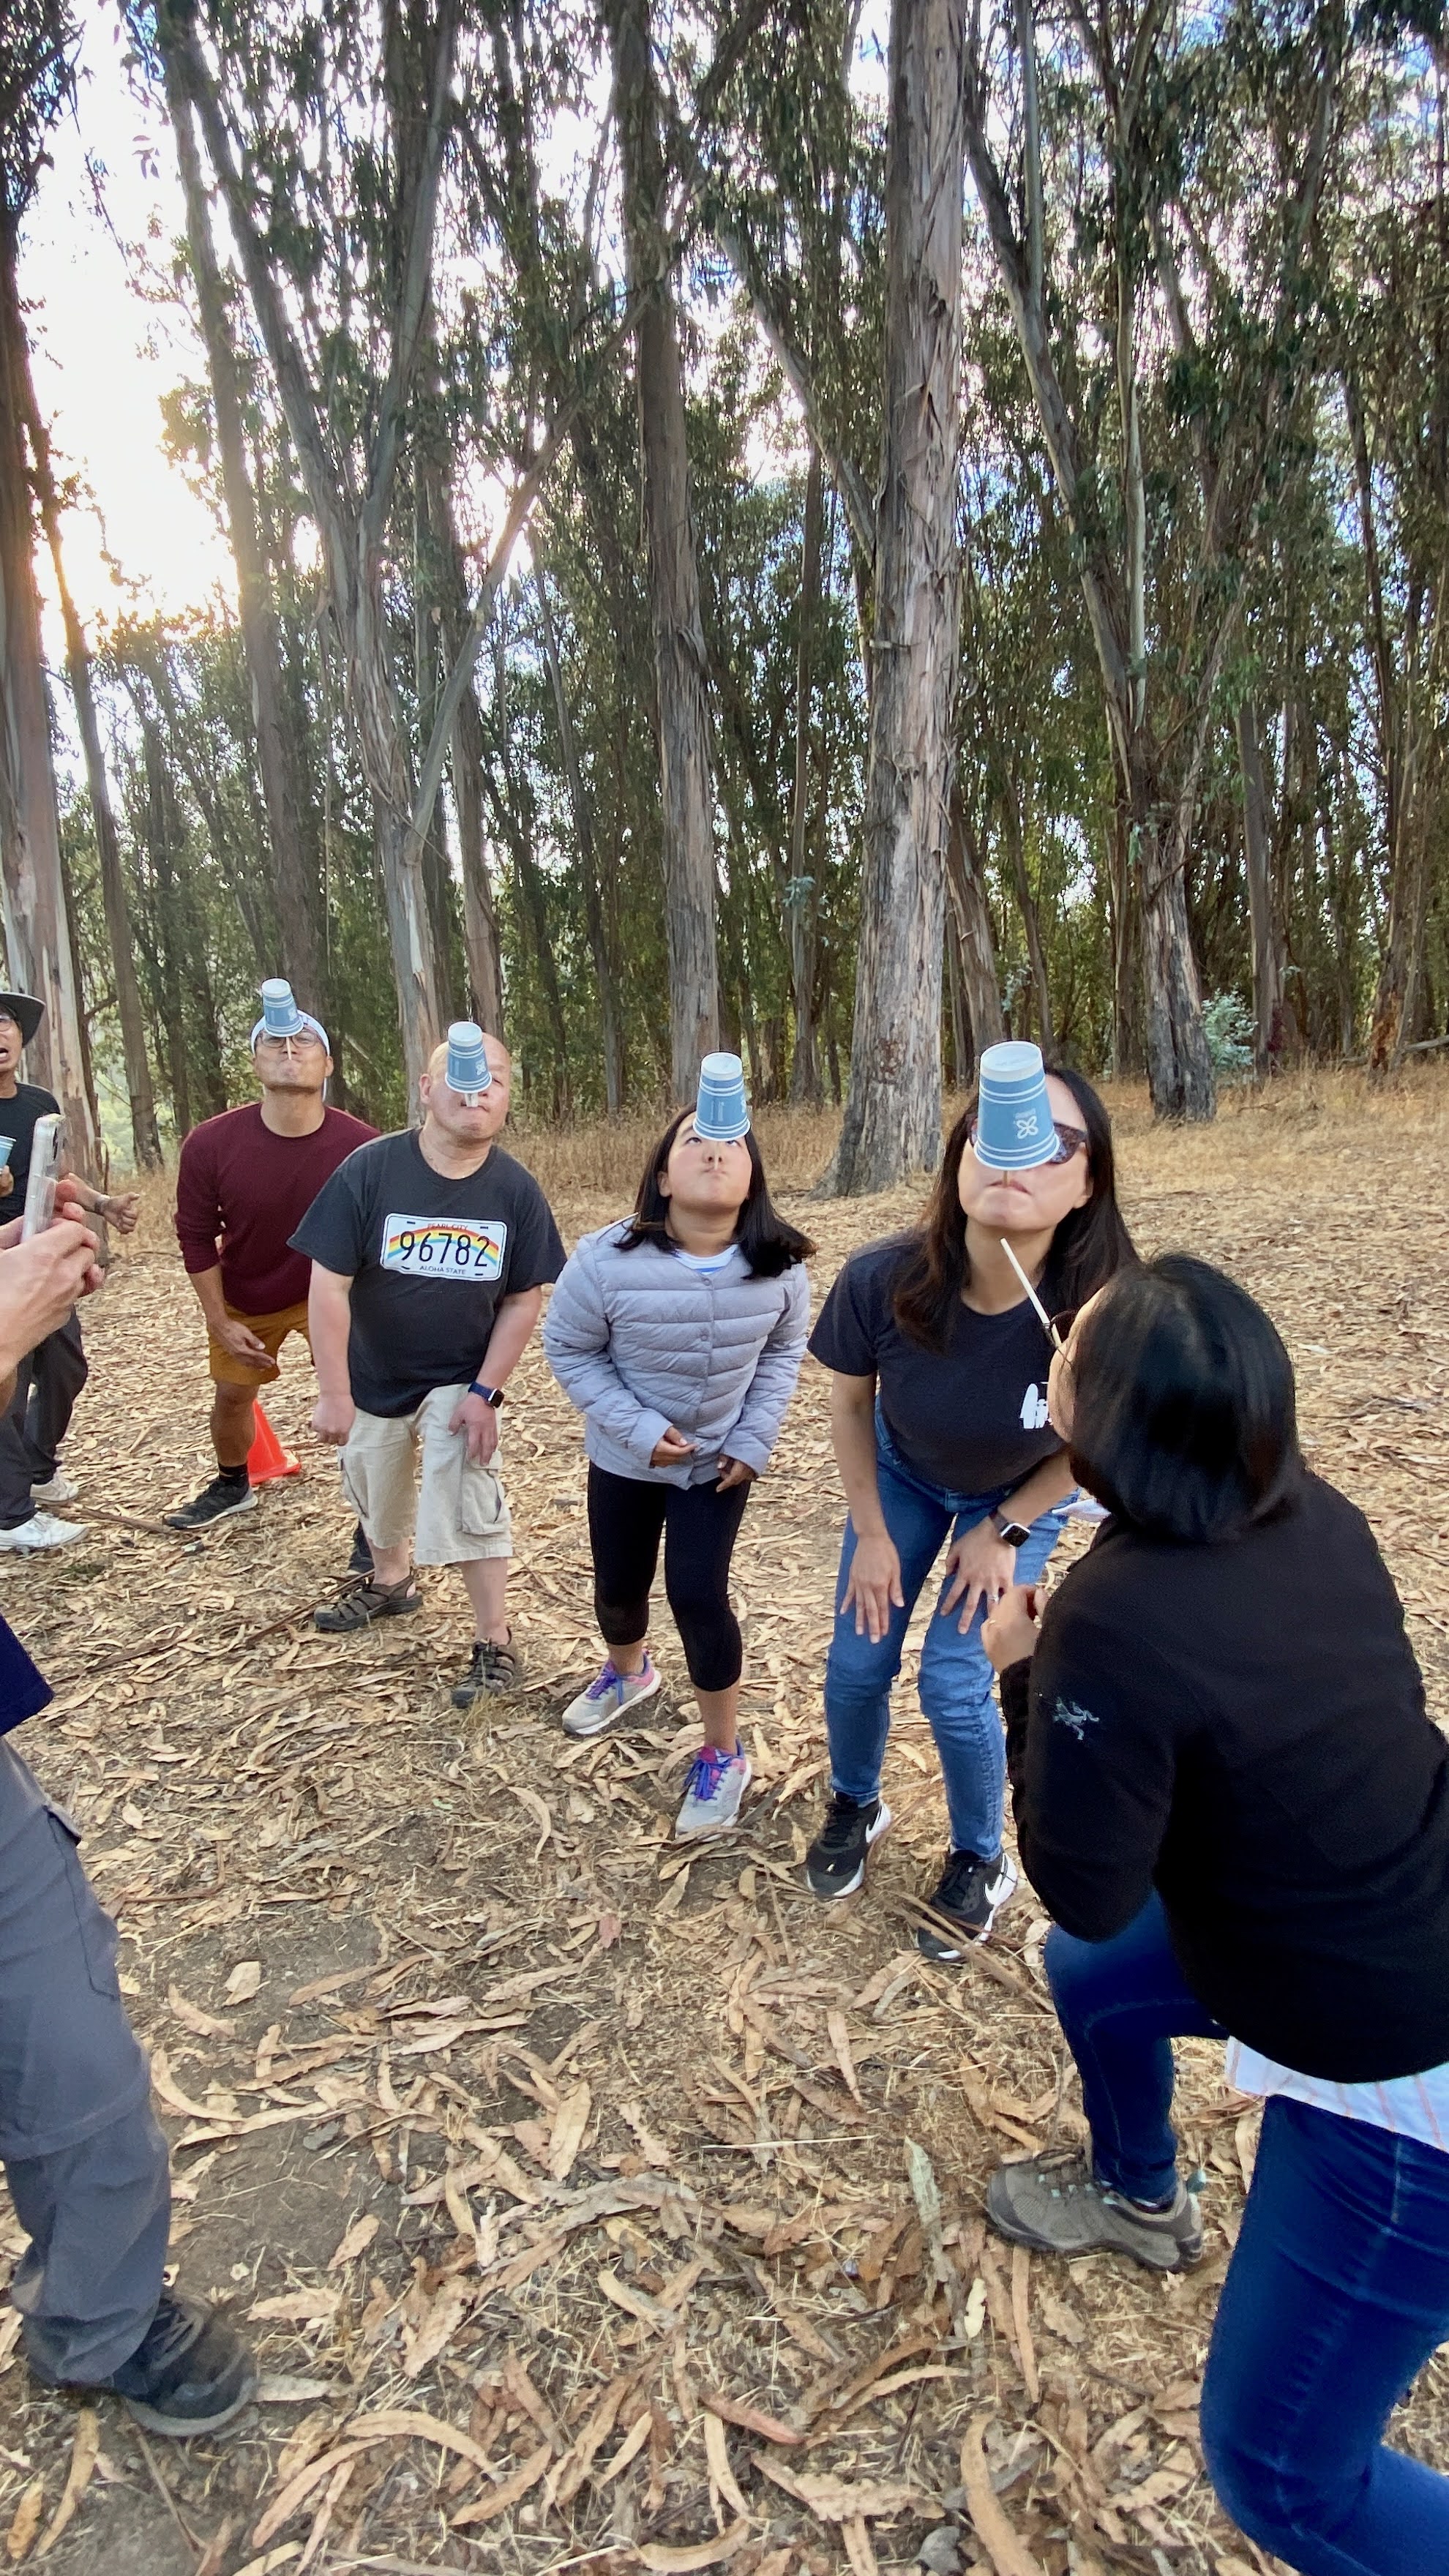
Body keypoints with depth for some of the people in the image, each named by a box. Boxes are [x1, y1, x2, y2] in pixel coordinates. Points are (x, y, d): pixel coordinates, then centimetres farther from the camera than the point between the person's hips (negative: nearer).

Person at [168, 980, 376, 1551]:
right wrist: (219, 1322, -7)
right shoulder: (211, 1144, -24)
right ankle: (232, 1485, 50)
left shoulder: (362, 1148, -28)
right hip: (244, 1300, 3)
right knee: (231, 1394, 19)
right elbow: (197, 1235, -9)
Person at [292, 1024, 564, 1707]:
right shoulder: (369, 1170, -21)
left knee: (467, 1500, -10)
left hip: (461, 1380, -1)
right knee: (376, 1491, 21)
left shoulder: (516, 1189, -17)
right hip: (374, 1378, 2)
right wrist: (334, 1393, -18)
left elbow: (524, 1299, -10)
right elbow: (329, 1284, -18)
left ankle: (495, 1643, 8)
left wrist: (485, 1393, -16)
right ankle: (390, 1582, 51)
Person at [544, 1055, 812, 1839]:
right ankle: (627, 1672, 54)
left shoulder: (779, 1266, -18)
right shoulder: (607, 1259, -25)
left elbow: (783, 1351, -1)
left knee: (698, 1595, -7)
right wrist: (637, 1427, -19)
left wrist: (755, 1440, -9)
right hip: (625, 1457, 1)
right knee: (618, 1586, 17)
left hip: (720, 1462, -1)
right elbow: (570, 1350, -11)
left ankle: (723, 1754, 18)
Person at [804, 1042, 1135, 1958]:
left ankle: (982, 1863, 28)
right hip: (905, 1473, 2)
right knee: (857, 1663, 5)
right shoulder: (882, 1281, -35)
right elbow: (850, 1401, -12)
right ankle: (856, 1806, 39)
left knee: (954, 1684, -4)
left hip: (1020, 1495, -1)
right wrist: (872, 1534, -6)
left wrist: (1005, 1532, -9)